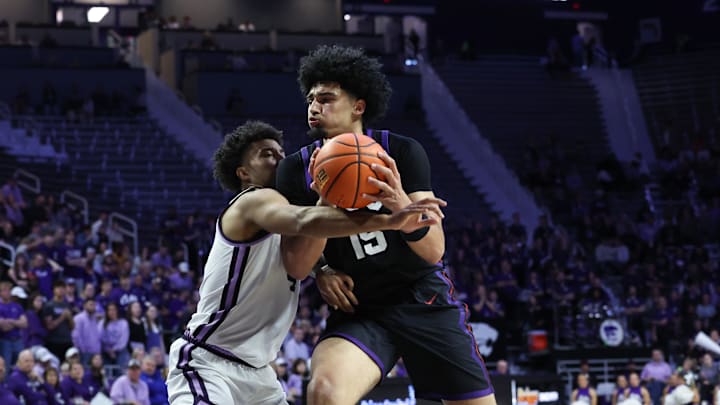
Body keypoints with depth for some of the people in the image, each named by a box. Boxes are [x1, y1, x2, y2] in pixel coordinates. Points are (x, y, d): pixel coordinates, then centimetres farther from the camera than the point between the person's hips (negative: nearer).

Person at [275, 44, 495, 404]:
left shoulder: (402, 152, -10)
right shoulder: (297, 169, -7)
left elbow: (434, 250, -18)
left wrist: (400, 204, -37)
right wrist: (319, 273, -21)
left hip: (425, 300, 1)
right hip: (359, 311, 0)